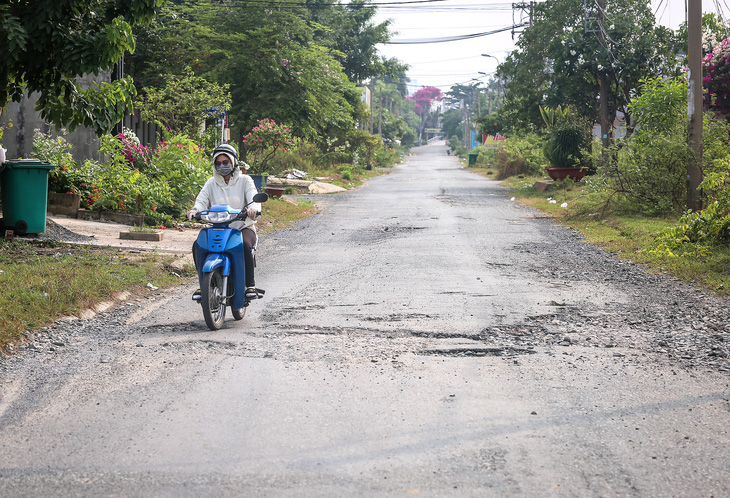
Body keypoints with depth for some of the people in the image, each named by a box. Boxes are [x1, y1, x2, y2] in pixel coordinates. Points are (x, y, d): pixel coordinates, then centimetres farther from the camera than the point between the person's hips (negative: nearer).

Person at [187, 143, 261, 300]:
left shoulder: (244, 180, 4)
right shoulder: (211, 183, 12)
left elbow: (254, 197, -12)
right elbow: (202, 200, -2)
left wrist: (253, 208, -37)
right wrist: (195, 209, -27)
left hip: (242, 227, -3)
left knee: (245, 245, -36)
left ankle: (250, 285, -26)